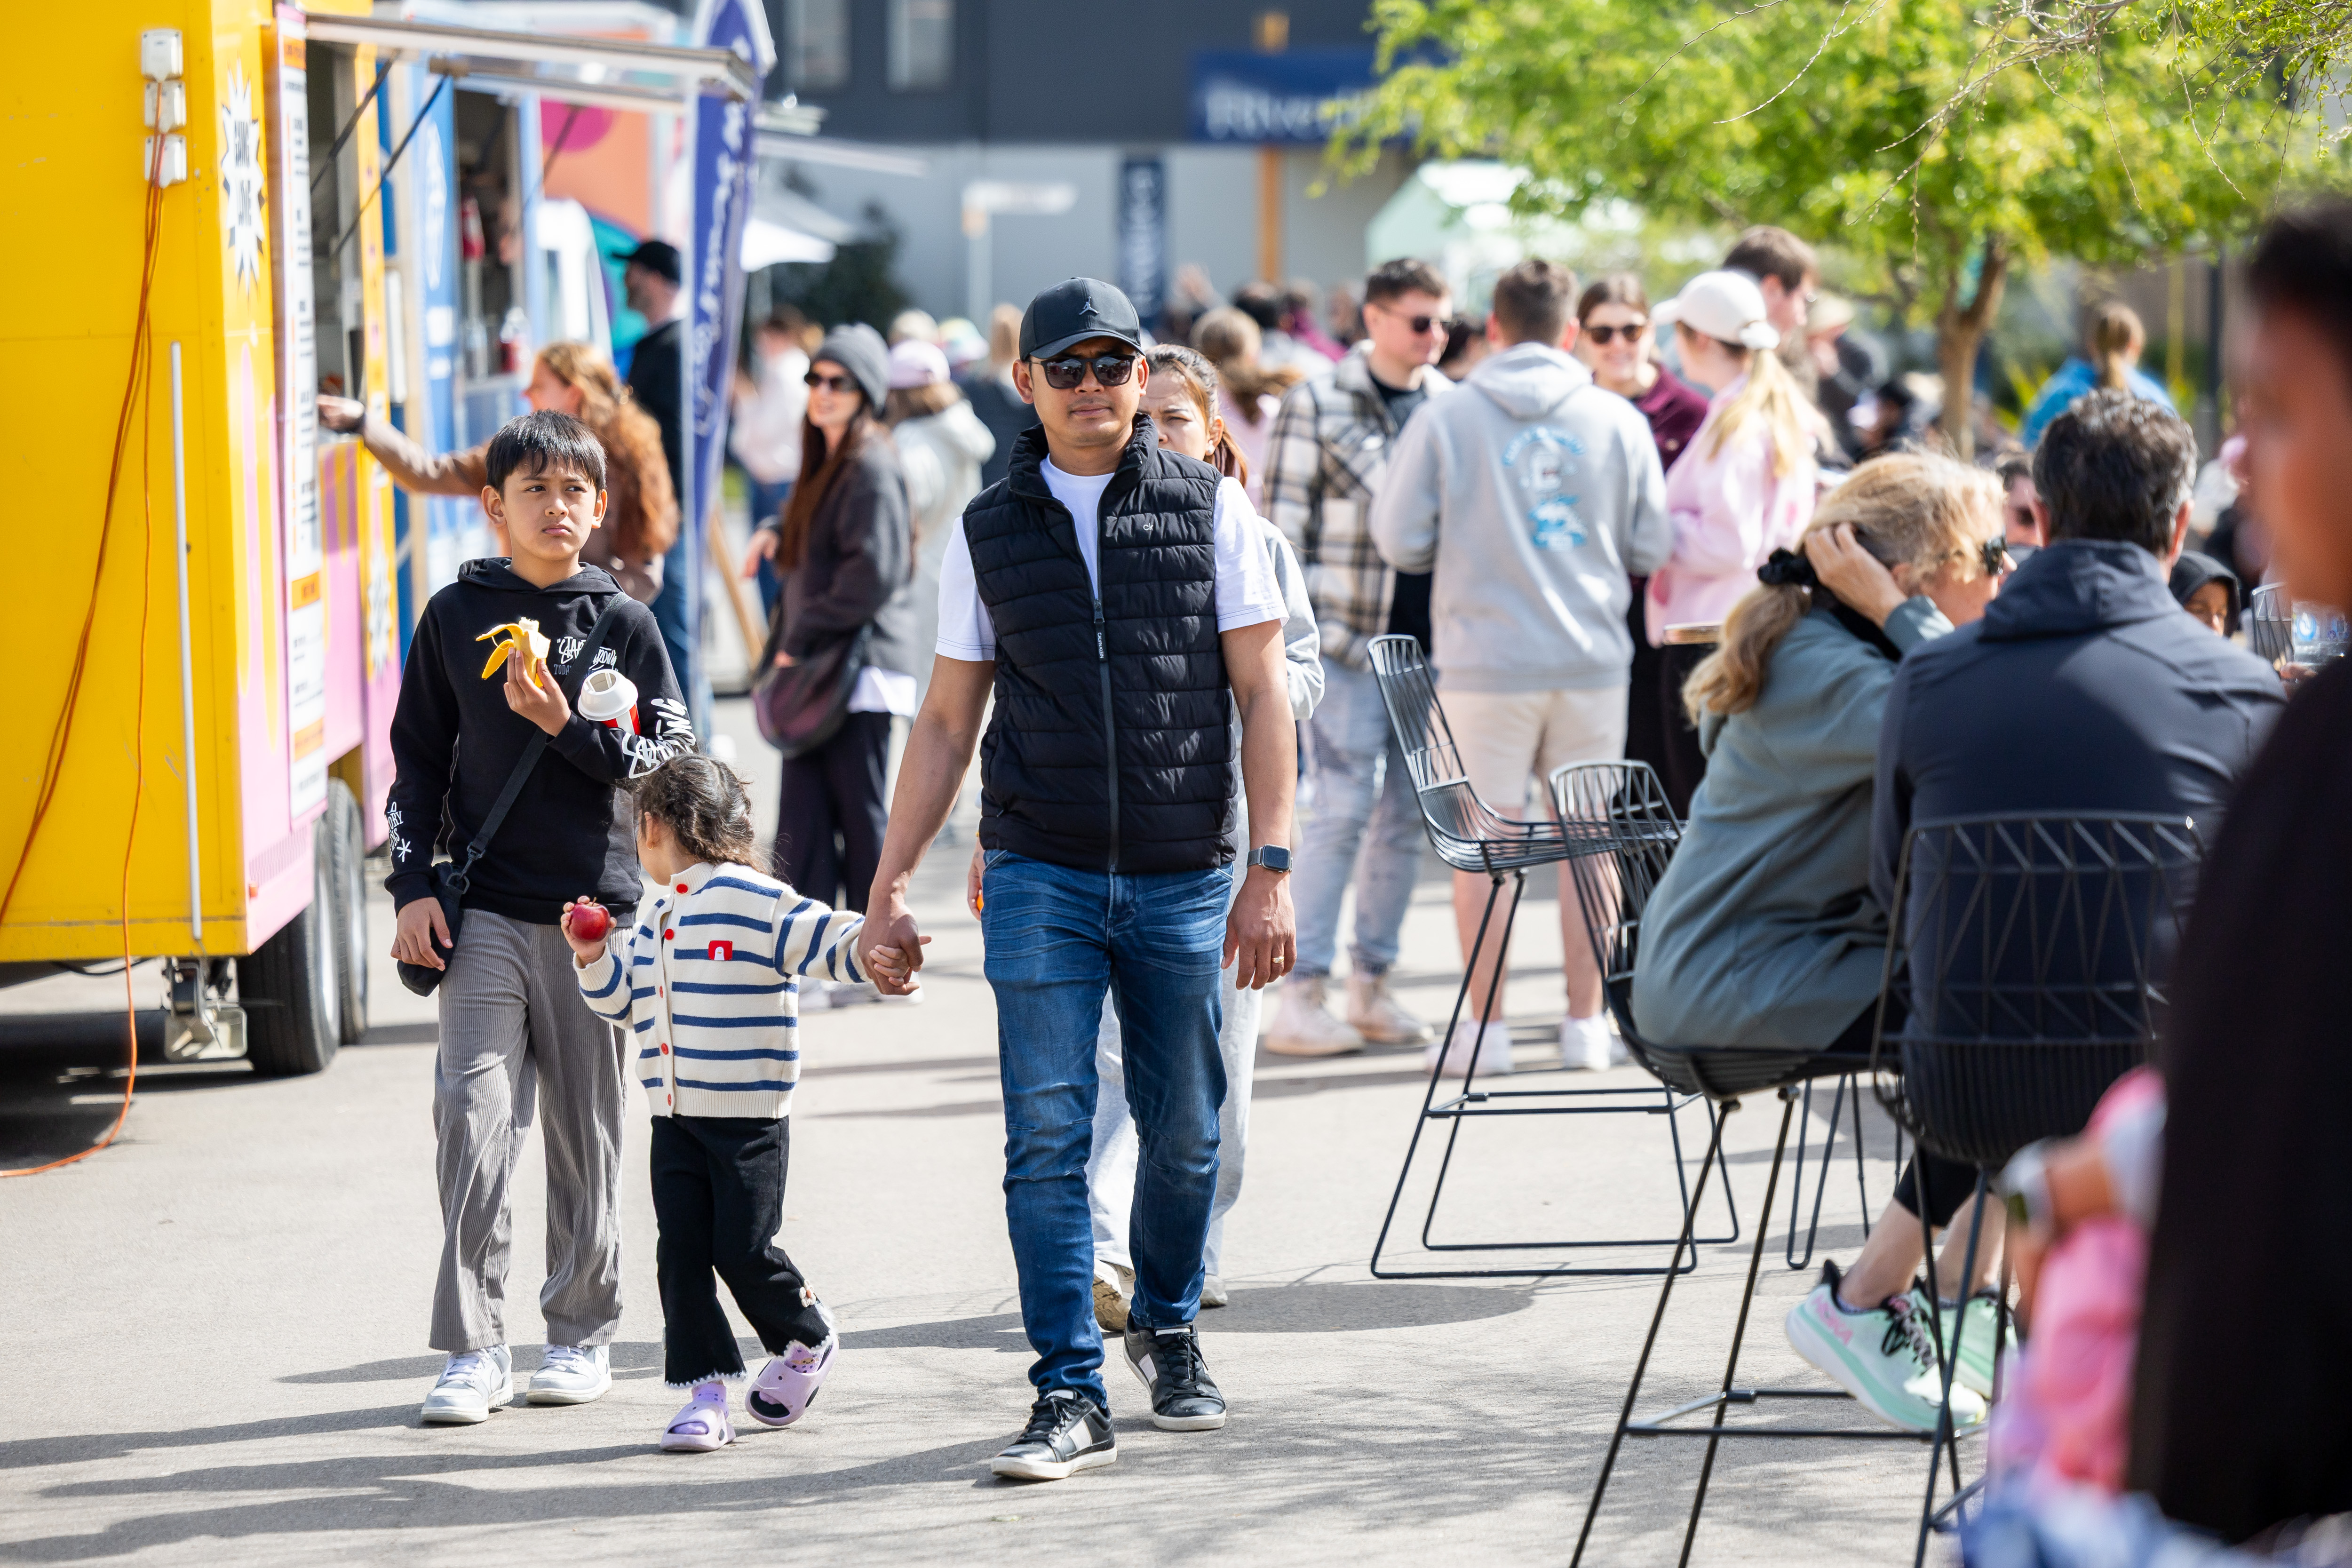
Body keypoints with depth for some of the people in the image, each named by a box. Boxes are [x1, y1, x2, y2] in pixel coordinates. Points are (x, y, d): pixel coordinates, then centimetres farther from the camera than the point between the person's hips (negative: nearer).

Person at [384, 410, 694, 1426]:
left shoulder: (623, 625, 5)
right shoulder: (456, 616, 7)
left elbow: (669, 761, 2)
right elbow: (418, 763, 9)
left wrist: (566, 725, -12)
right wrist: (412, 887, 1)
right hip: (485, 911, 0)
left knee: (585, 1131, 6)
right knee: (473, 1112, -11)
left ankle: (582, 1333, 19)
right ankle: (473, 1348, -7)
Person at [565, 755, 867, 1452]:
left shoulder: (758, 902, -9)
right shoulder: (653, 919, 16)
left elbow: (828, 940, -16)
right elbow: (622, 999, 25)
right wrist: (593, 958, 8)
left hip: (750, 1117, -7)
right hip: (675, 1121, 7)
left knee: (743, 1251, -5)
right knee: (681, 1252, -1)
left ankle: (808, 1342, 22)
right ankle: (705, 1392, 2)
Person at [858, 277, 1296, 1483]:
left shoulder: (1209, 505, 4)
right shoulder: (991, 530, 8)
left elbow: (1261, 693, 2)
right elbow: (946, 721, 12)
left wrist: (1272, 865, -6)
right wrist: (890, 886, 7)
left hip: (1185, 874, 0)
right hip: (1040, 873, 0)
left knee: (1183, 1134, 8)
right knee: (1048, 1135, -8)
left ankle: (1167, 1329, 32)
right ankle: (1070, 1393, -5)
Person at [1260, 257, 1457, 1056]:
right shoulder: (1315, 405, -2)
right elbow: (1282, 526, -3)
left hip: (1429, 640, 5)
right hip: (1346, 638, -5)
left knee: (1409, 814, 6)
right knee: (1345, 807, -9)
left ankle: (1370, 982, 15)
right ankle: (1300, 995, -5)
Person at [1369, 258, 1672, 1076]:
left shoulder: (1446, 421, -5)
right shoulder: (1617, 420, 1)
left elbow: (1400, 541, -4)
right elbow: (1652, 547, 4)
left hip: (1486, 662, -2)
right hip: (1592, 658, 2)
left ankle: (1485, 1025, 7)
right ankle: (1586, 1023, 14)